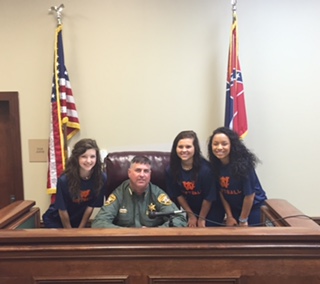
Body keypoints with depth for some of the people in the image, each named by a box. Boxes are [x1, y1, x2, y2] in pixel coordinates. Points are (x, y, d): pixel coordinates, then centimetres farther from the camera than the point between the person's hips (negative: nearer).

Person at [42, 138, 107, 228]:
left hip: (78, 221, 3)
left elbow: (90, 206, -11)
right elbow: (62, 210, -18)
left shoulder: (101, 178, -22)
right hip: (55, 220, -3)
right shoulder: (64, 180, -31)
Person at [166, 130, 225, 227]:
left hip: (211, 210, -3)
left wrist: (201, 218, -8)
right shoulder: (171, 170, -18)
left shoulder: (205, 168, -30)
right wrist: (191, 215, 1)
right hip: (190, 209, 4)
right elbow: (177, 194, -4)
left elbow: (209, 197, -18)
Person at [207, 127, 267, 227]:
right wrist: (229, 216, -3)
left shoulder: (243, 164, -27)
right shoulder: (215, 164, -12)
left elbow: (250, 194, -21)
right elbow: (221, 192, -4)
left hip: (253, 208, -4)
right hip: (234, 208, 5)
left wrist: (243, 220, -13)